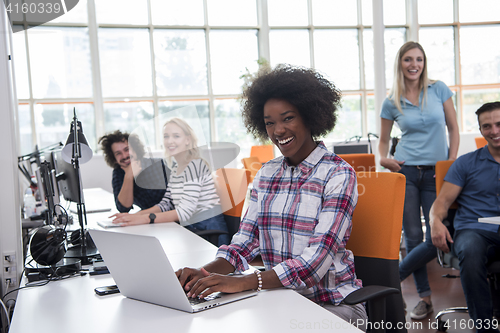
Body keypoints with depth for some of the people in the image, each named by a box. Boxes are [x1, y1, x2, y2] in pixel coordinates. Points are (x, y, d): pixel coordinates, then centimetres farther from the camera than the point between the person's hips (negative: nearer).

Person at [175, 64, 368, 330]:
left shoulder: (338, 175, -10)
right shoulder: (266, 174, 8)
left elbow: (317, 260, -21)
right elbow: (246, 241, 4)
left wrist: (244, 283, -32)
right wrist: (206, 272, -17)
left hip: (332, 304, -4)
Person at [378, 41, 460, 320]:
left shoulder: (439, 89, 4)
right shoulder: (391, 103, 5)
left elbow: (453, 129, 7)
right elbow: (384, 141, 14)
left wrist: (452, 165, -2)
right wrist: (384, 159, -6)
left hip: (436, 172, 0)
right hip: (405, 171, 0)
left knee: (437, 237, -6)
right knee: (413, 235, 0)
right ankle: (425, 297, 13)